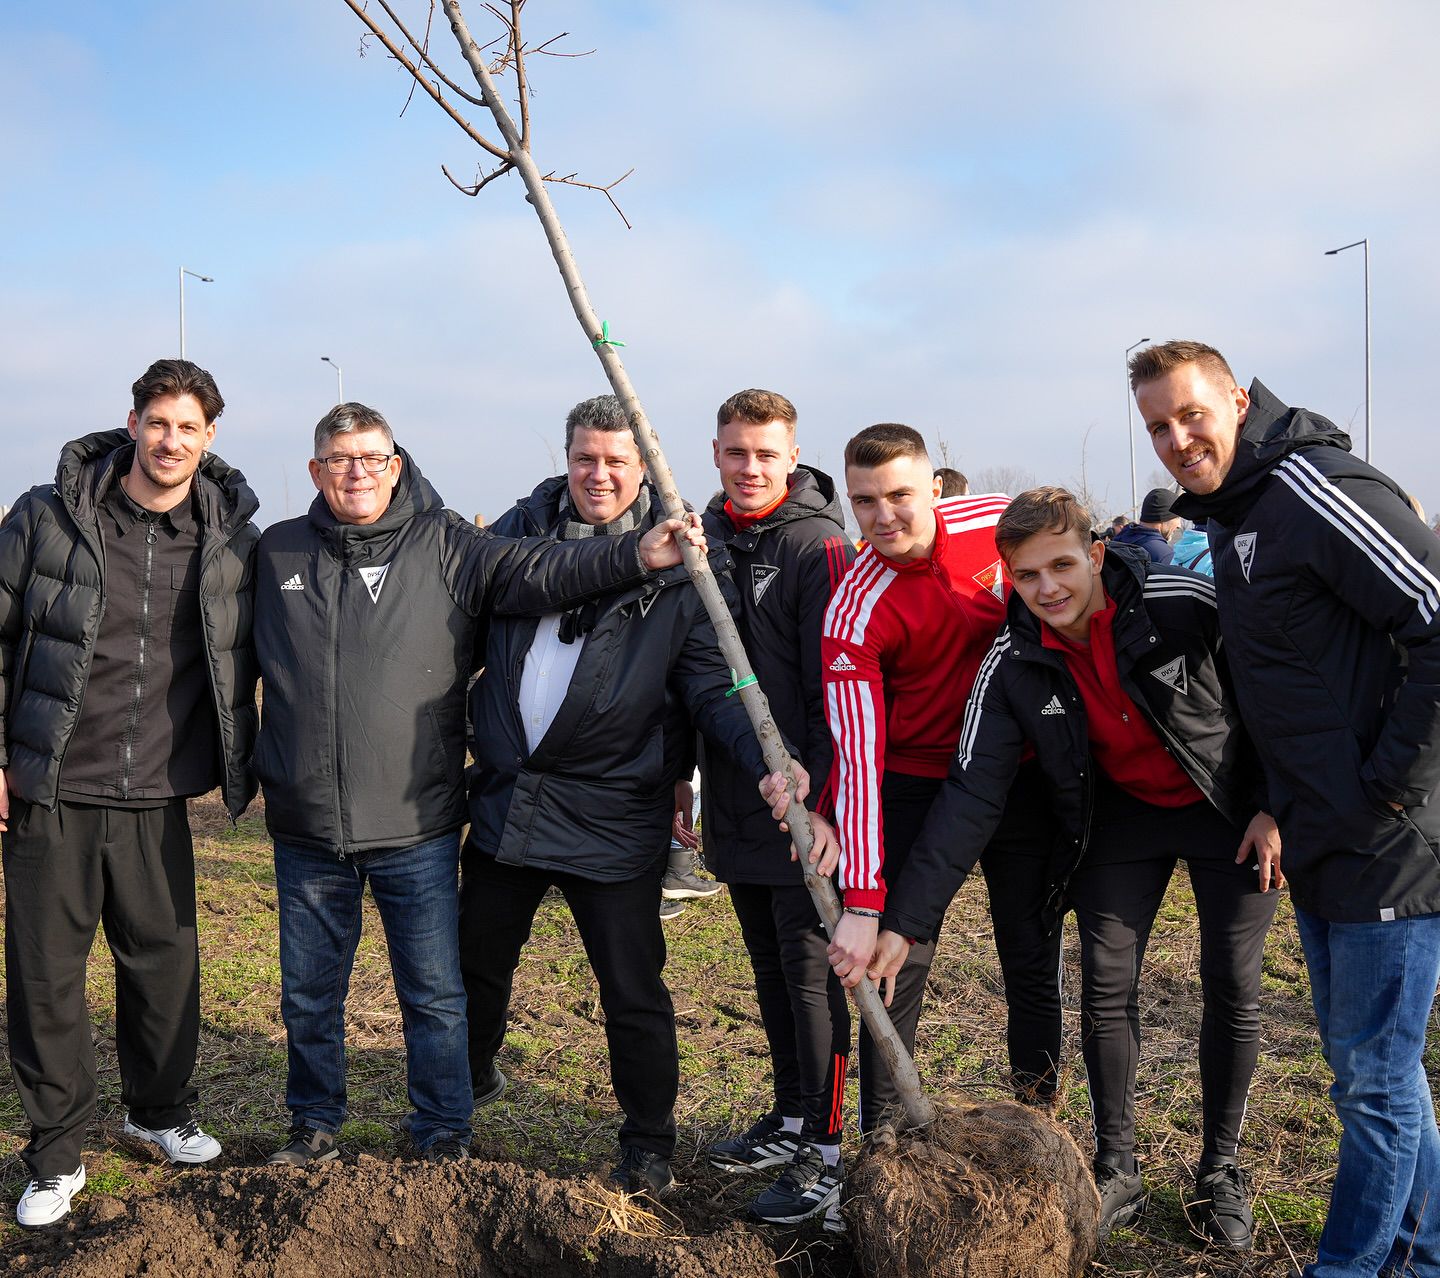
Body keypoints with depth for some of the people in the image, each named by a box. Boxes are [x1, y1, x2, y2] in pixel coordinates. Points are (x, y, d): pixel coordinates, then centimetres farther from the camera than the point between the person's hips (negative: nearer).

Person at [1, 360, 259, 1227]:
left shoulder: (233, 539, -1)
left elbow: (243, 659, 12)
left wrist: (241, 762, 9)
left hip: (158, 800, 2)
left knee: (166, 963, 12)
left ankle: (162, 1111, 37)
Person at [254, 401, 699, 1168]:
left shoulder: (446, 546, -1)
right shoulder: (276, 553, 7)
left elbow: (537, 572, -14)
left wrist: (637, 555, -27)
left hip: (417, 826, -2)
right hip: (306, 826, 3)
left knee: (435, 991, 6)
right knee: (307, 992, 15)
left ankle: (444, 1132, 25)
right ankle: (314, 1125, 35)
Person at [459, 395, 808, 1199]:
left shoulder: (679, 564, -8)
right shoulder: (521, 529, 3)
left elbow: (713, 686, -11)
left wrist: (766, 760, -27)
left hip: (613, 817, -4)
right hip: (505, 796, 4)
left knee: (633, 992, 5)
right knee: (479, 961, 22)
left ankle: (650, 1146, 25)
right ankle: (471, 1079, 50)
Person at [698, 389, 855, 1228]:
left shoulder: (817, 544, -12)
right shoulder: (710, 537, 10)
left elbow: (835, 687, -17)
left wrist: (821, 801, -22)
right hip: (737, 801, 7)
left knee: (810, 968, -1)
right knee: (770, 965, 17)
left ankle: (826, 1155, 9)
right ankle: (791, 1118, 31)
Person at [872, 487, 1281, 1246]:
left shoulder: (1187, 605, -27)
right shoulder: (1011, 667, -18)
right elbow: (971, 798, -19)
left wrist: (1272, 808, -11)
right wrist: (903, 922, -25)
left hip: (1228, 809, -2)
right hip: (1118, 816, 2)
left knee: (1232, 992, 1)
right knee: (1105, 989, -1)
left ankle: (1221, 1172, 20)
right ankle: (1116, 1171, 16)